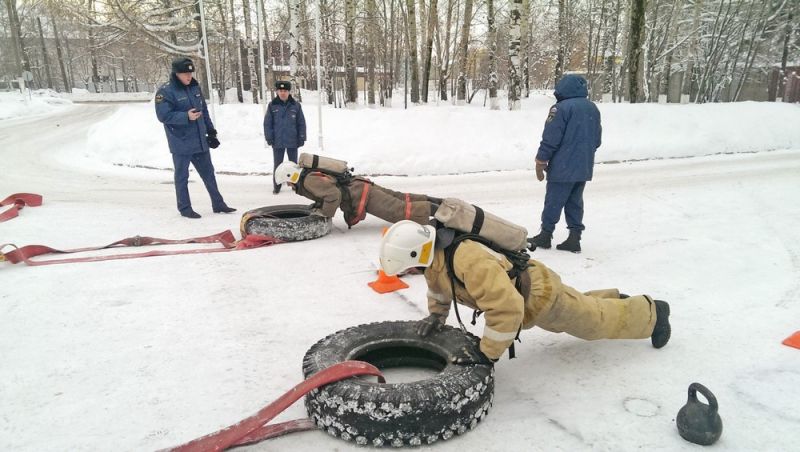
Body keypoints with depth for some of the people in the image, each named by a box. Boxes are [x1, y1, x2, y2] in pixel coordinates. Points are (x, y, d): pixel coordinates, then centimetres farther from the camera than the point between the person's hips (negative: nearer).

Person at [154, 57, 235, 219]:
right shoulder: (166, 91, -11)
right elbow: (163, 115, -17)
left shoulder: (195, 87, 9)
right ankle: (185, 208, 16)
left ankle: (218, 204, 22)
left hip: (200, 141, 6)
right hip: (181, 143, -6)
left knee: (208, 173, 13)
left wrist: (211, 132, 15)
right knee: (182, 176, 5)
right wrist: (186, 116, -27)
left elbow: (204, 111, 16)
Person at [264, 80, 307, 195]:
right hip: (277, 141, 0)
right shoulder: (272, 105, 0)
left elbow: (301, 123, 2)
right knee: (277, 165, 8)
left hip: (292, 141, 0)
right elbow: (267, 123, 1)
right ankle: (276, 186, 17)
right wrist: (269, 137, -6)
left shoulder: (296, 105, 0)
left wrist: (301, 138, -2)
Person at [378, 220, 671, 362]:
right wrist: (436, 315, -1)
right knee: (581, 307, 33)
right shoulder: (433, 252, -15)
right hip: (518, 290, 8)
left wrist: (488, 352, -38)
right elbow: (438, 283, 9)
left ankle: (651, 312, 40)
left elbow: (507, 307, -48)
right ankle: (615, 300, 57)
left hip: (539, 296, -8)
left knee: (597, 320, 16)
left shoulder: (469, 261, -45)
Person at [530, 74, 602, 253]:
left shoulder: (561, 108, -14)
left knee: (553, 202, 3)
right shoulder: (593, 108, 11)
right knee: (575, 202, 12)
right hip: (584, 168, 7)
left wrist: (540, 163, -7)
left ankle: (545, 235, 12)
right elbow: (597, 139, 19)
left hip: (563, 168, -7)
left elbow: (550, 139, -15)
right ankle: (574, 238, 12)